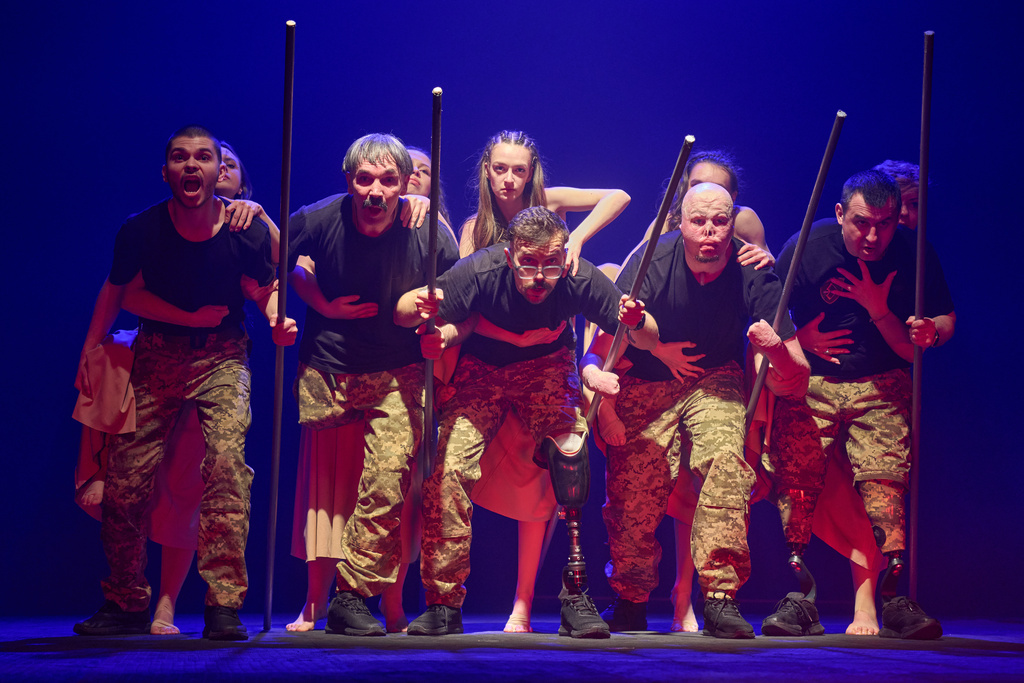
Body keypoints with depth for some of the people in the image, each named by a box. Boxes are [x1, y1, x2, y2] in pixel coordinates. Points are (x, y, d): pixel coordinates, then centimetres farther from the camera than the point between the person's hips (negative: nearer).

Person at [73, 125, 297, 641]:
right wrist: (89, 352, 1)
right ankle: (127, 604, 19)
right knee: (124, 478, -1)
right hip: (157, 354, 2)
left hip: (222, 356, -2)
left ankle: (224, 607, -13)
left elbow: (266, 289, 3)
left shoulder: (246, 231, -12)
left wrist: (278, 322, -18)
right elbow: (116, 292, 7)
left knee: (226, 463, -21)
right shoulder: (140, 230, -10)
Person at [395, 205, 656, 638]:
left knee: (570, 446, -27)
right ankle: (443, 606, -5)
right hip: (482, 370, 0)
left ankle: (576, 594, -19)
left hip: (547, 366, 0)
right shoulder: (482, 272, -30)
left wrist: (636, 323, -44)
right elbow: (401, 314, -23)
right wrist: (419, 309, -48)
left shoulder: (580, 279, -26)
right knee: (447, 468, -19)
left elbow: (649, 340, -20)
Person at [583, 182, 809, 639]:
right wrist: (595, 373, -43)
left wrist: (778, 352, -42)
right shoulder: (649, 266, -20)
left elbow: (795, 383, -19)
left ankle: (721, 599, -24)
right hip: (644, 385, 0)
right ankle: (631, 602, 18)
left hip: (715, 380, 0)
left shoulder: (753, 276, -19)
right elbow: (599, 352, -19)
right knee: (632, 496, -11)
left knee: (725, 459, -29)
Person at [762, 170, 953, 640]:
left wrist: (880, 312, -20)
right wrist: (800, 339, -10)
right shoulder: (806, 248, -6)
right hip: (810, 381, 0)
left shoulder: (913, 254, -5)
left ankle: (895, 597, -19)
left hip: (881, 385, 0)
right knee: (795, 474, -17)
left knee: (885, 476, -19)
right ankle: (800, 596, -14)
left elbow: (910, 351, -4)